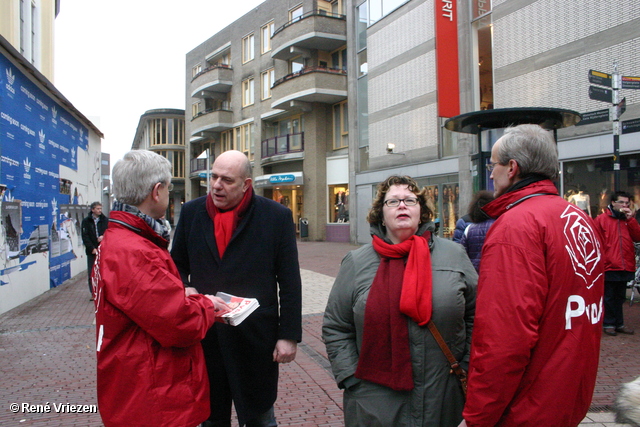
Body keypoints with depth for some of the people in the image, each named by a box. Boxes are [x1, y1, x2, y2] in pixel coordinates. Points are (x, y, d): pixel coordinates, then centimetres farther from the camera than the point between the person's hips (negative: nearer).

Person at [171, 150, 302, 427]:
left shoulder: (277, 216, -6)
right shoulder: (191, 212, 3)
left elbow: (290, 283, -5)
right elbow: (177, 266, 13)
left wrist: (289, 335, -7)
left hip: (256, 339, -3)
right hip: (203, 338, 3)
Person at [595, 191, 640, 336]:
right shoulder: (602, 219, -3)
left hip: (625, 266, 5)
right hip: (609, 266, -5)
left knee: (620, 297, 14)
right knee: (609, 297, 3)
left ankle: (619, 323, 23)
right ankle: (608, 324, 12)